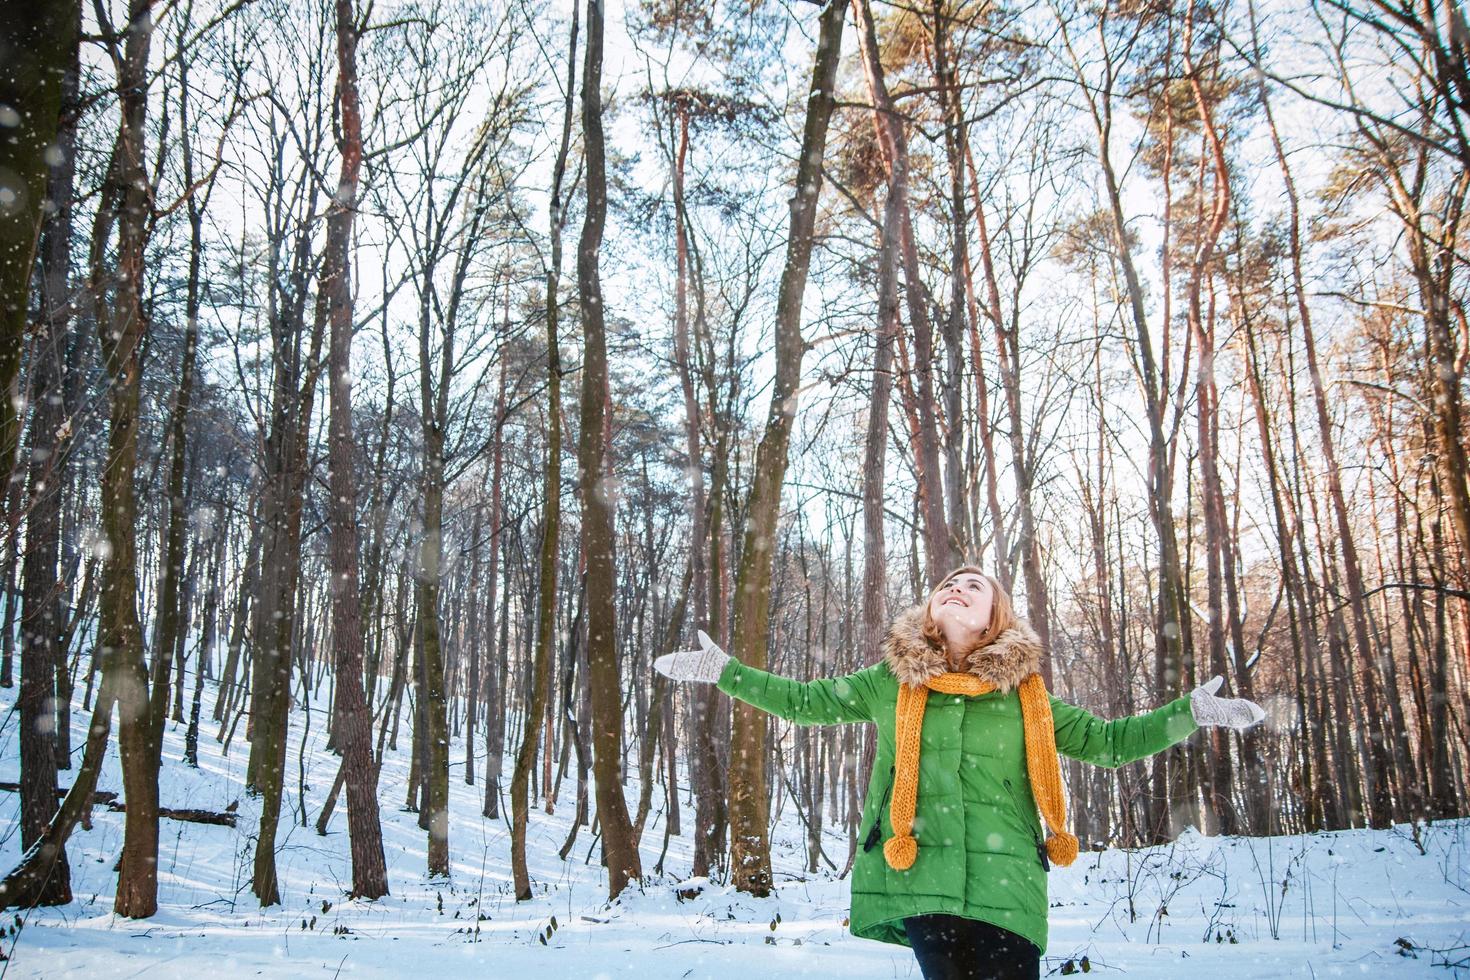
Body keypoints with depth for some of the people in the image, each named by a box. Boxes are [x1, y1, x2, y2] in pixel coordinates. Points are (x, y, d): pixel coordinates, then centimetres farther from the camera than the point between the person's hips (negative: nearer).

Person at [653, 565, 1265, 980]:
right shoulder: (892, 680, 11)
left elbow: (1106, 741, 16)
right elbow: (804, 701, 17)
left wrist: (1191, 711, 9)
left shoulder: (1024, 695, 12)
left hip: (1004, 881, 1)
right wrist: (725, 672, 14)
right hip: (920, 875, 0)